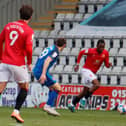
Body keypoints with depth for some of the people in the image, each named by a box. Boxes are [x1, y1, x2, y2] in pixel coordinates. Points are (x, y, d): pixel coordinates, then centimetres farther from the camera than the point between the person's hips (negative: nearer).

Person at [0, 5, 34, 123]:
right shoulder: (29, 31, -8)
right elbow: (28, 49, -17)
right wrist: (29, 63, -2)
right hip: (18, 64, -4)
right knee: (24, 88, 17)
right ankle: (16, 112, 7)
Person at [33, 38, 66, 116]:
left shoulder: (49, 48, 19)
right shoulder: (55, 51, -9)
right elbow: (47, 61, -23)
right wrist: (43, 74, -30)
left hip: (36, 71, 10)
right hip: (41, 72, -10)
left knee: (52, 88, 21)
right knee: (58, 88, -6)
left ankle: (51, 108, 17)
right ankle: (48, 106, -10)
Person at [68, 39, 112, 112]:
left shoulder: (105, 53, -3)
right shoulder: (91, 51, -16)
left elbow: (107, 65, 3)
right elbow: (81, 53, 0)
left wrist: (109, 64, -22)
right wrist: (77, 64, 0)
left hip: (93, 73, 7)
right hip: (86, 70, -7)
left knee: (86, 90, 12)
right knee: (97, 84, -27)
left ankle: (72, 104, 23)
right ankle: (85, 98, -15)